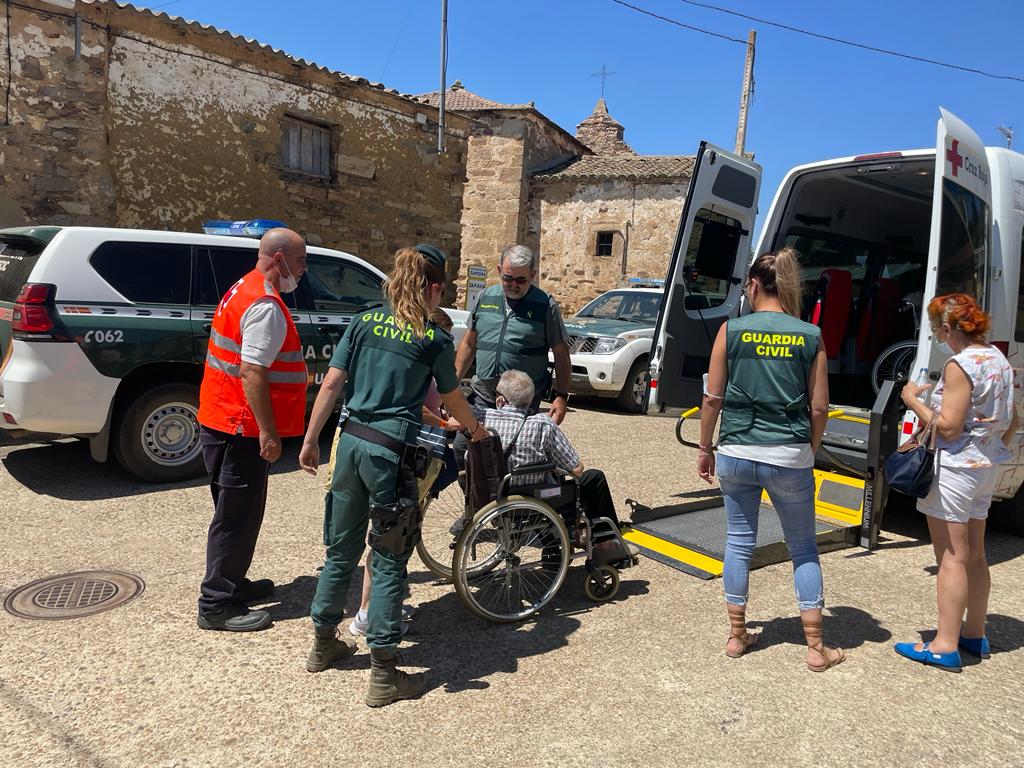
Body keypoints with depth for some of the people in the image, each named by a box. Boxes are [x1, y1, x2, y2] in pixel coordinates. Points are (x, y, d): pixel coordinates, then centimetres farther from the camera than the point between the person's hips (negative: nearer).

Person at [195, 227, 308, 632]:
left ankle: (232, 583, 34)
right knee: (237, 516, -1)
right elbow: (253, 373, -25)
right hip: (242, 429, -11)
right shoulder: (266, 306, -20)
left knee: (238, 512, 20)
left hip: (223, 421, 11)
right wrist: (268, 432, -22)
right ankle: (216, 605, 9)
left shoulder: (246, 289, 14)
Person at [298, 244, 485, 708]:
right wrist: (475, 428, 30)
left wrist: (310, 441, 7)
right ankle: (383, 675, 13)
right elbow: (452, 399, 10)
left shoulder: (363, 323, 6)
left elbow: (331, 384, 2)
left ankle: (323, 644, 36)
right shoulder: (435, 340, -3)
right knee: (388, 563, 4)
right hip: (392, 452, -5)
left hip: (351, 442, 5)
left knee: (341, 550, 19)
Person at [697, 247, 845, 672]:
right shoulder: (810, 336, -1)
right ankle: (815, 647, 20)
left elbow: (713, 398, -3)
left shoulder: (732, 330, -4)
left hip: (736, 453, 0)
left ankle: (737, 635, 25)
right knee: (804, 549, 14)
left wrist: (705, 448, 9)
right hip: (790, 458, 0)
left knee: (739, 542, 14)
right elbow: (819, 407, 1)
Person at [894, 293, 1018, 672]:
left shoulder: (960, 365, -19)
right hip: (988, 468, 9)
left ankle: (945, 646, 3)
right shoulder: (999, 361, 9)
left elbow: (948, 427, -21)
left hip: (955, 468, -9)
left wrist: (914, 401, -10)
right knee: (974, 555, 17)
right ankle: (975, 635, 29)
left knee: (951, 556, -3)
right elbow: (1012, 421, 16)